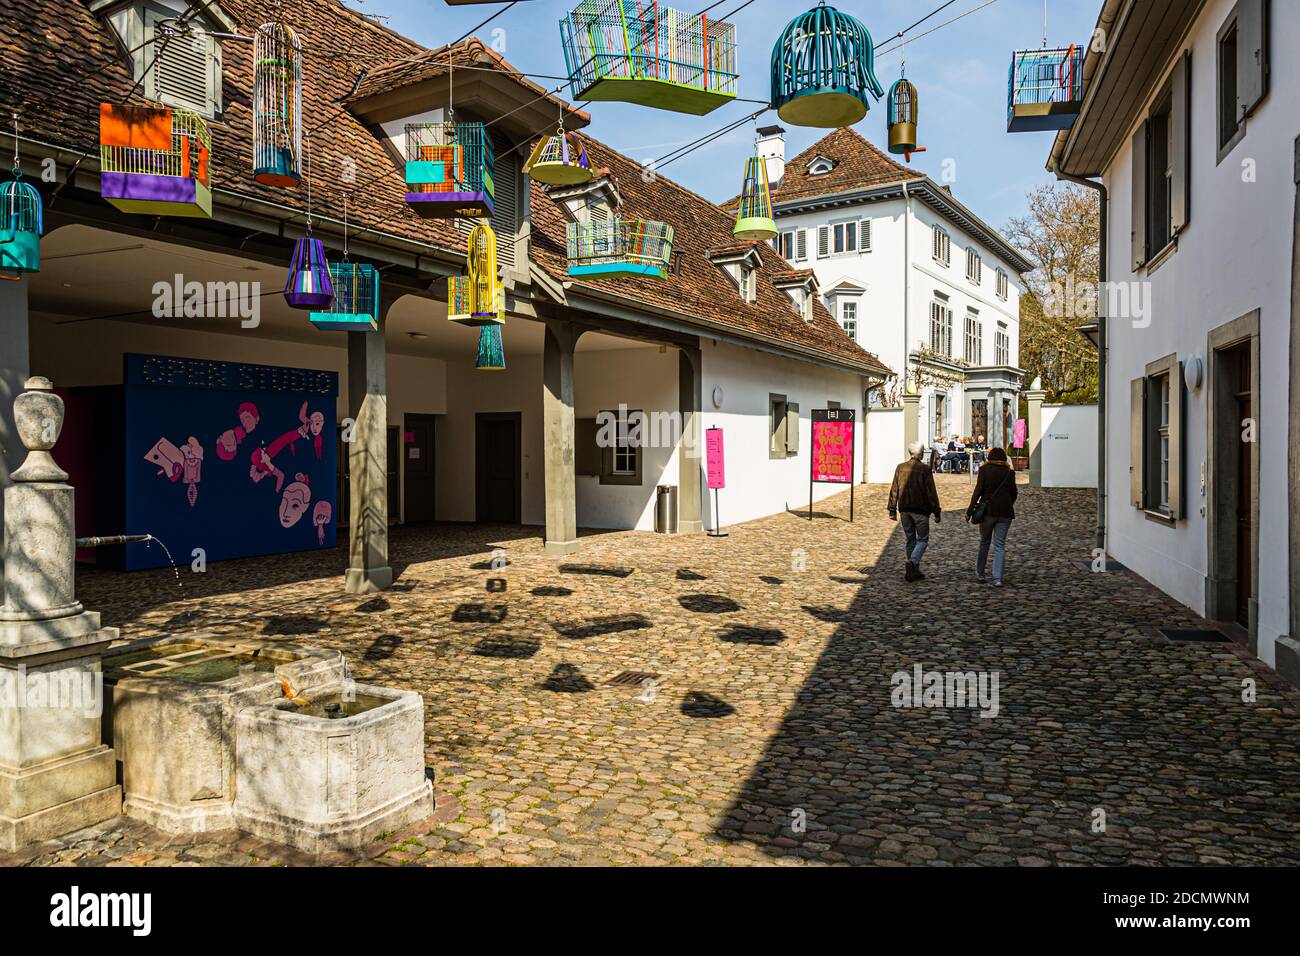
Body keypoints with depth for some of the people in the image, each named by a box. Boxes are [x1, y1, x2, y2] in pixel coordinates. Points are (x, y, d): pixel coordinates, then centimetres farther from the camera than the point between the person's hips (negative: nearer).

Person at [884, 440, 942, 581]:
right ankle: (912, 562, -18)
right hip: (920, 510, -4)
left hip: (905, 510, 5)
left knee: (910, 540, 13)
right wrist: (937, 512, -2)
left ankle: (914, 571, 16)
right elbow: (931, 493, -8)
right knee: (923, 539, 5)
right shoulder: (925, 469, -10)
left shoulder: (900, 468, 3)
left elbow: (894, 491, 5)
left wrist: (892, 510, 13)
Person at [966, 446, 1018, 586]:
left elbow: (978, 491, -8)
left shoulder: (984, 470, -3)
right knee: (1000, 545, 2)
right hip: (1005, 513, 1)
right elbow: (1013, 494, 9)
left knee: (984, 542, 15)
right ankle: (997, 578, -8)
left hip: (987, 511, -1)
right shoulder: (1009, 472, 3)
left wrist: (970, 511, -5)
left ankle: (980, 574, 21)